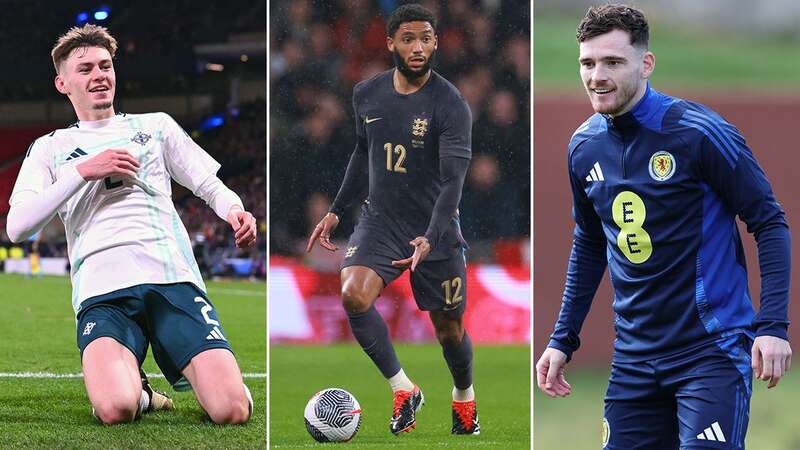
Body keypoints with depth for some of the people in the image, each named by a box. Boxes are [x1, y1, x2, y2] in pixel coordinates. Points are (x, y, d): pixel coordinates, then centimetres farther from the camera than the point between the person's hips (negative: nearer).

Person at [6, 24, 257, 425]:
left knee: (232, 410, -22)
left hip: (174, 277, 1)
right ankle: (135, 388, 3)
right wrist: (84, 171, -2)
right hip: (102, 291, -1)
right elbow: (17, 226, 6)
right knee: (115, 409, -33)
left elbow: (209, 183, 23)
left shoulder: (155, 125, 25)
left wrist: (233, 209, -2)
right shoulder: (50, 148, 20)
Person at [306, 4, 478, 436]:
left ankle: (464, 398, 40)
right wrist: (336, 210, 18)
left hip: (435, 229, -3)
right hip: (379, 220, 3)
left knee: (450, 330, 8)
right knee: (354, 295, -25)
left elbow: (453, 180, -21)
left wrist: (430, 240, -34)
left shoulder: (451, 105, -15)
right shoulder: (367, 94, 0)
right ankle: (403, 390, -11)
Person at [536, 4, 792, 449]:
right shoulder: (584, 146, 5)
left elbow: (770, 223, -8)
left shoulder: (699, 132, -13)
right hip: (635, 357, 6)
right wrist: (563, 339, 17)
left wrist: (773, 325, -17)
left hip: (712, 348, -6)